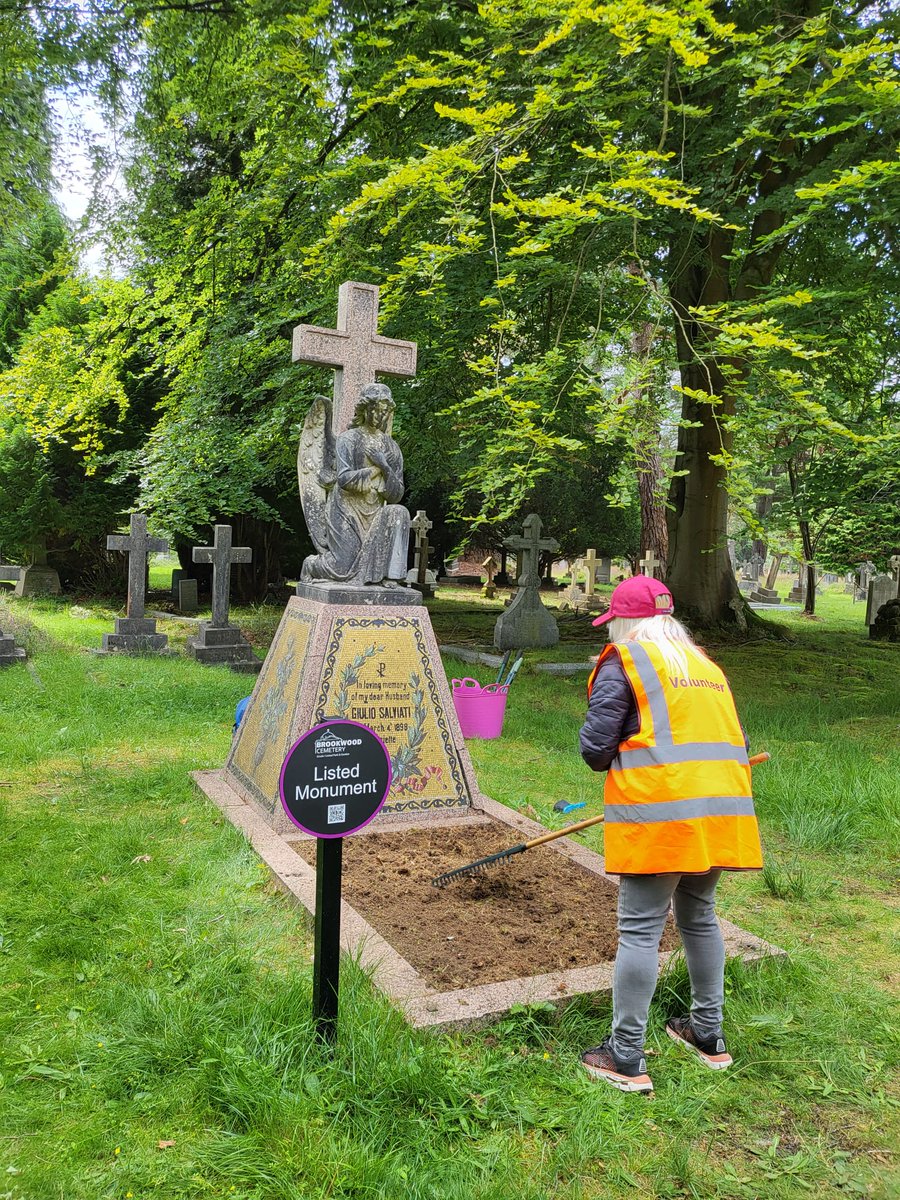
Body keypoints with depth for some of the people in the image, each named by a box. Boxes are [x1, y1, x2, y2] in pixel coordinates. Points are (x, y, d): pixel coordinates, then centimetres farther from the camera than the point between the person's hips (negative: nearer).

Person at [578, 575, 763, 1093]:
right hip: (720, 811, 7)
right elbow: (736, 741, 19)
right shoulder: (707, 665, 17)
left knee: (640, 931, 2)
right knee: (700, 919, 22)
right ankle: (709, 1034, 35)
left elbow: (595, 746, -7)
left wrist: (614, 763, 14)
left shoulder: (624, 662, -2)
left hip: (657, 814, -7)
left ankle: (627, 1059, 11)